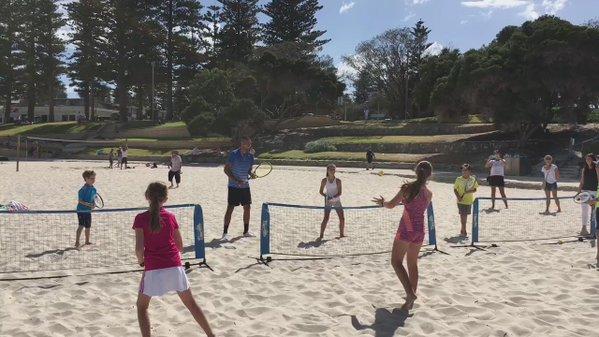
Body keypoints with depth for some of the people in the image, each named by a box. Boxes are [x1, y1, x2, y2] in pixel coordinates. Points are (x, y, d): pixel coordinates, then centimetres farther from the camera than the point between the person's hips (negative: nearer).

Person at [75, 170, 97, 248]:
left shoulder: (94, 189, 6)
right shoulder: (83, 189, -16)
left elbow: (94, 199, 17)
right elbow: (79, 201, -18)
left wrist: (94, 205, -3)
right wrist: (88, 204, -27)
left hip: (88, 211, 8)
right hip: (81, 210, -8)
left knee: (88, 226, 17)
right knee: (81, 226, -13)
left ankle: (87, 241, 32)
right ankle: (77, 242, -9)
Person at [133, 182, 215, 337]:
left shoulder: (140, 218, -4)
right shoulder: (171, 217, 4)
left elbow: (139, 248, -10)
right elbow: (180, 246, 9)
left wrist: (141, 261, 9)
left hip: (153, 270, -2)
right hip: (174, 267, 3)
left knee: (142, 306, 20)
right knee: (191, 303, 17)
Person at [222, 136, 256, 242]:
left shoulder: (250, 156, 5)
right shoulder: (233, 154, -12)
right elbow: (226, 169, -11)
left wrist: (251, 174, -7)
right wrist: (236, 180, -20)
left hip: (245, 186, 6)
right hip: (234, 187, -6)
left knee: (247, 208, 9)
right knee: (230, 208, -6)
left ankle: (246, 231, 23)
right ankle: (225, 233, 0)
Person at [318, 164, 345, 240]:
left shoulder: (338, 181, -5)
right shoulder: (324, 181, -3)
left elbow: (340, 193, -9)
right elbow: (321, 192, 3)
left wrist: (333, 198, -23)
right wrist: (326, 196, -14)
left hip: (337, 200, 2)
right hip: (328, 201, -2)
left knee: (342, 218, 3)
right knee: (326, 218, -12)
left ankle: (341, 234, 22)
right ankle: (321, 235, -4)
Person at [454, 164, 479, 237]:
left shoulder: (473, 179, -2)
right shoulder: (458, 179, -6)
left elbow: (475, 189, 2)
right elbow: (455, 189, -1)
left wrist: (469, 191, -19)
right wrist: (458, 197, -15)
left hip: (469, 200, 2)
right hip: (461, 200, -2)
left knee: (465, 215, 11)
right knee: (463, 215, -7)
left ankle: (463, 230, 25)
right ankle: (464, 231, 0)